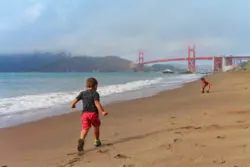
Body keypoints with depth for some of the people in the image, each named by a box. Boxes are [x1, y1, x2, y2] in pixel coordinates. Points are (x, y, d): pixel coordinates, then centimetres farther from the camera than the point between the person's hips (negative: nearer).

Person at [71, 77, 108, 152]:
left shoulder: (82, 93, 12)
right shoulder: (95, 93, -1)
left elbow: (75, 100, 8)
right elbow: (97, 103, -15)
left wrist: (73, 105, 30)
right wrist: (102, 112, -18)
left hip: (84, 113, 3)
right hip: (93, 113, -2)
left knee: (85, 129, -4)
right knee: (96, 127, 20)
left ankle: (81, 140, -31)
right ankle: (97, 141, 31)